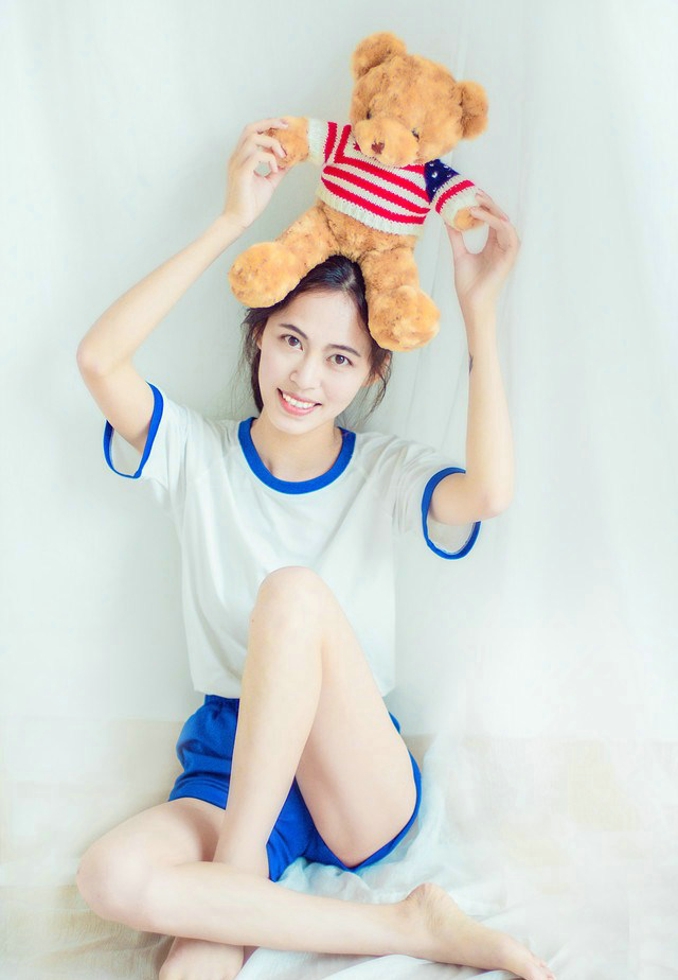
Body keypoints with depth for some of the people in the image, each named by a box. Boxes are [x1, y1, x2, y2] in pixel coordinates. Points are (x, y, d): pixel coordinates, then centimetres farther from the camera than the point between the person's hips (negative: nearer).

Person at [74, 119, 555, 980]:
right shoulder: (199, 456, 2)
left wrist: (479, 305, -19)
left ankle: (239, 872, -19)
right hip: (227, 764, 2)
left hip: (361, 787, -1)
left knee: (295, 591, -30)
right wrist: (233, 220, -16)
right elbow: (99, 359, -17)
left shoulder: (383, 472, 0)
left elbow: (488, 494, -23)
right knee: (113, 877, -32)